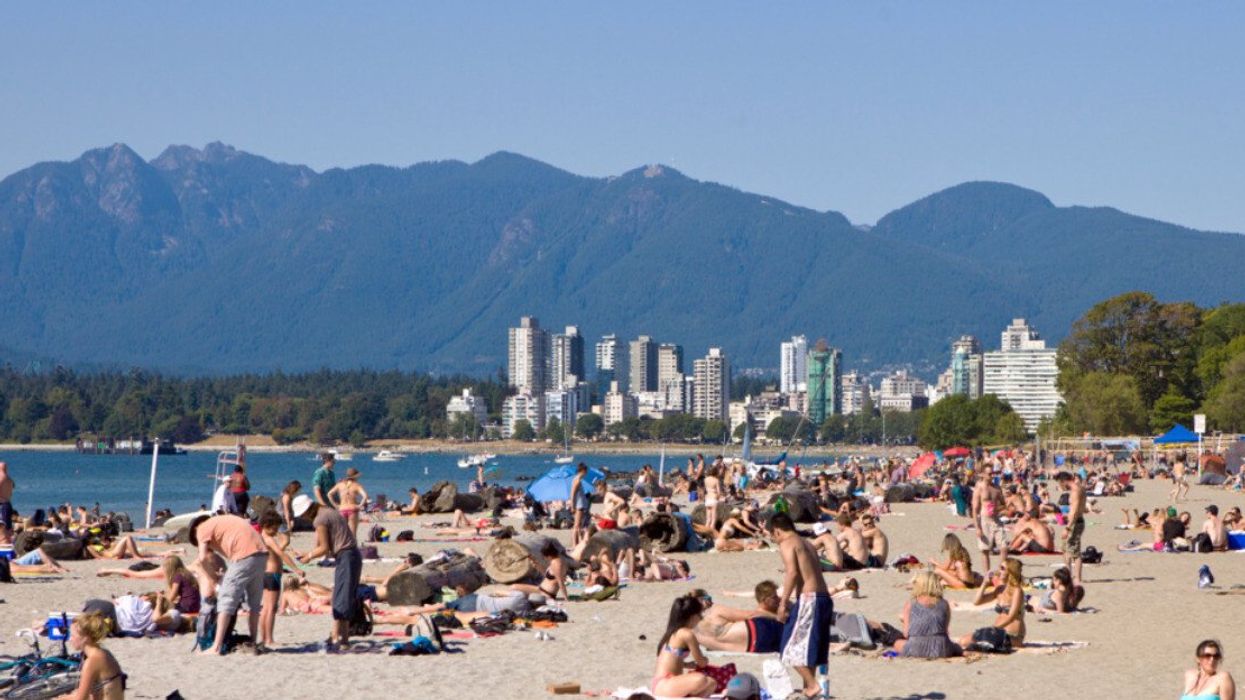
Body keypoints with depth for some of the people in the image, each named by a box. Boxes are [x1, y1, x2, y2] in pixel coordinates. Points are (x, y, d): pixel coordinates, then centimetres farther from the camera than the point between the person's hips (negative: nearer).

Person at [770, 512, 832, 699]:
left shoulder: (787, 544, -3)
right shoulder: (807, 544, 22)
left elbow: (792, 572, -17)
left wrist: (783, 602, -15)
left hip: (808, 598, -9)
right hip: (824, 598, 9)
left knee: (793, 647, -3)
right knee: (810, 646, 17)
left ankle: (812, 685, -10)